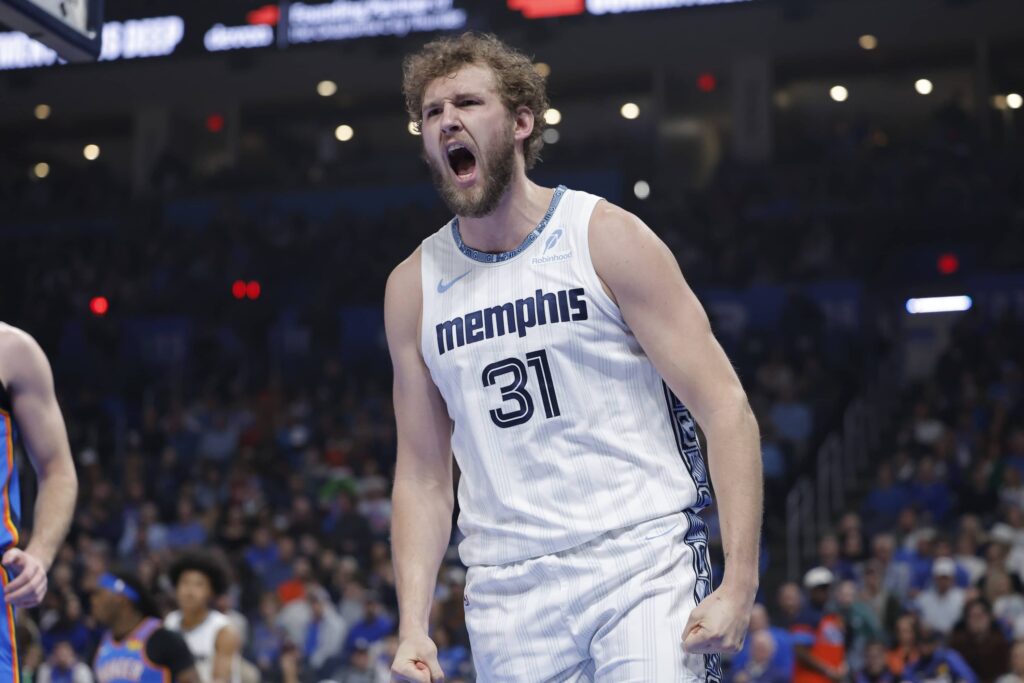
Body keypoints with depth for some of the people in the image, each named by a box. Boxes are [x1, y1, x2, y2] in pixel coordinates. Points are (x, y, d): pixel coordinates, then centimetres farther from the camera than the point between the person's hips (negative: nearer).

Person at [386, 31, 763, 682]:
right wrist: (413, 626, 1)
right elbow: (422, 476, 12)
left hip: (640, 562, -3)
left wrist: (739, 585, -14)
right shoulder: (413, 287, 8)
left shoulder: (607, 238, -3)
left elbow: (727, 412, -6)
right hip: (506, 593, 4)